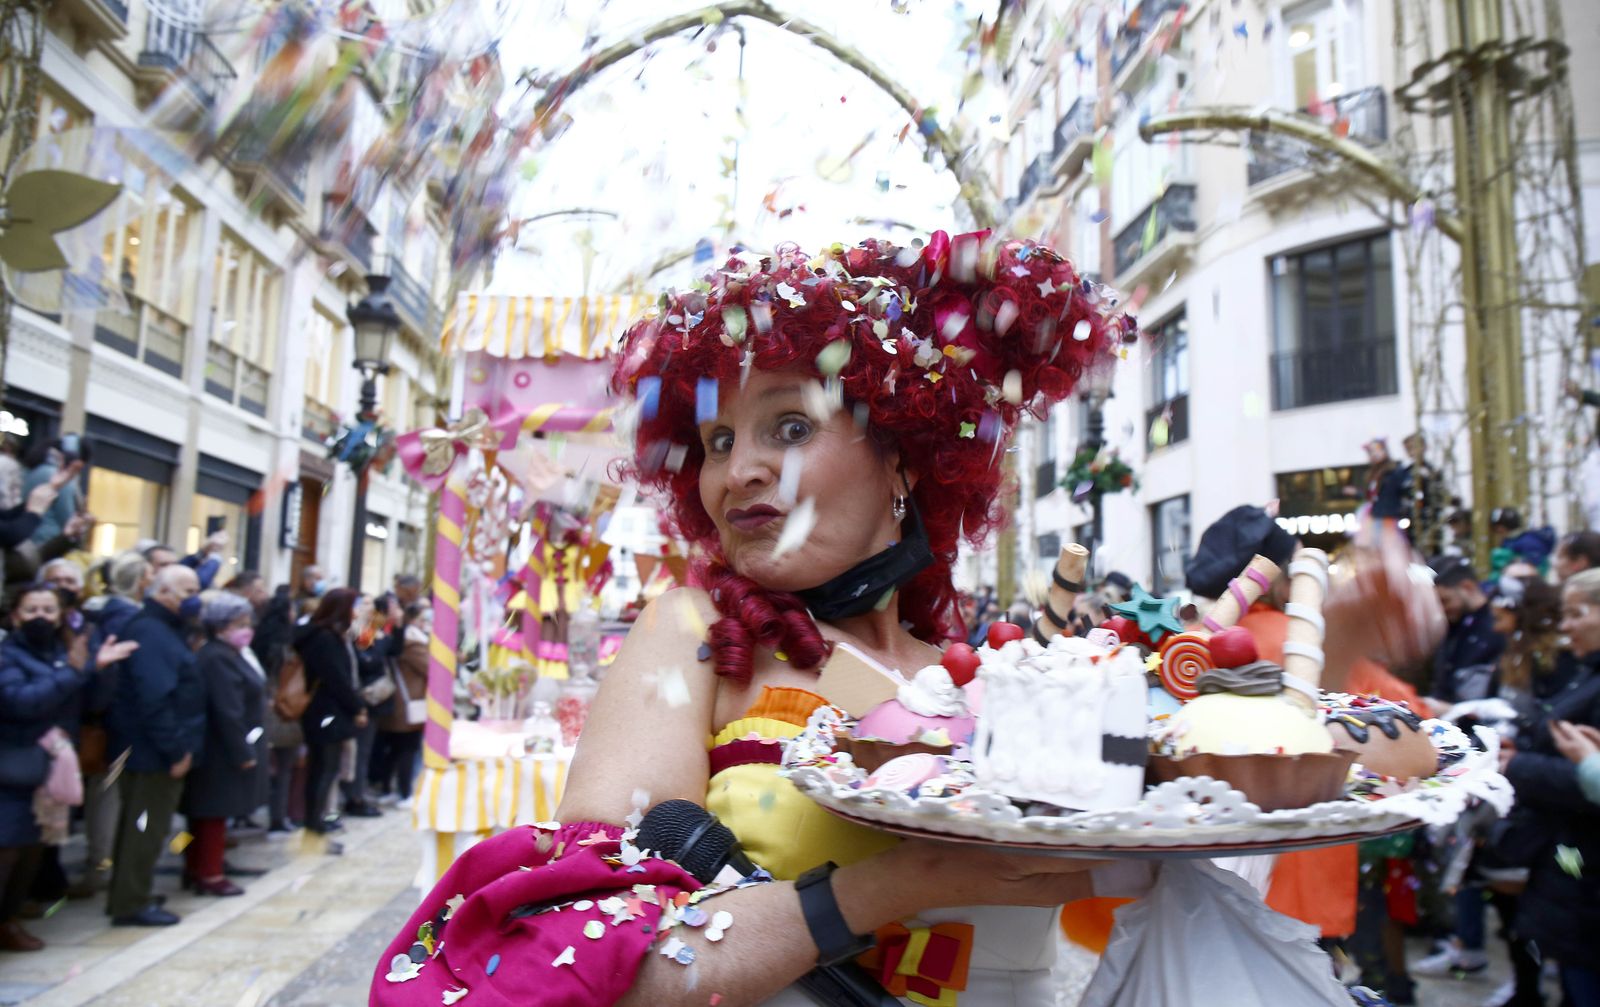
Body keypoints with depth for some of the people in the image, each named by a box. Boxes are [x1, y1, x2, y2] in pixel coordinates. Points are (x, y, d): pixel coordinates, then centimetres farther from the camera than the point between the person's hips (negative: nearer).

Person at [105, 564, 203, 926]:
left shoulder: (164, 628, 15)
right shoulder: (151, 632, -19)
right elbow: (154, 698, -26)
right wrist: (176, 749, -23)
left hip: (155, 749, 11)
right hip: (154, 751, -11)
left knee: (141, 826, 18)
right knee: (147, 828, -2)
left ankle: (127, 897, 28)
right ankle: (132, 904, 7)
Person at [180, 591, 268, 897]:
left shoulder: (228, 654, 13)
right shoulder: (217, 658, -22)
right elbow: (227, 712, -25)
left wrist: (246, 749, 16)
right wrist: (243, 753, -21)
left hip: (227, 751, 11)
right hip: (224, 753, -11)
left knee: (206, 813, 18)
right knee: (216, 812, 0)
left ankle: (195, 869, 28)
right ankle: (209, 875, 11)